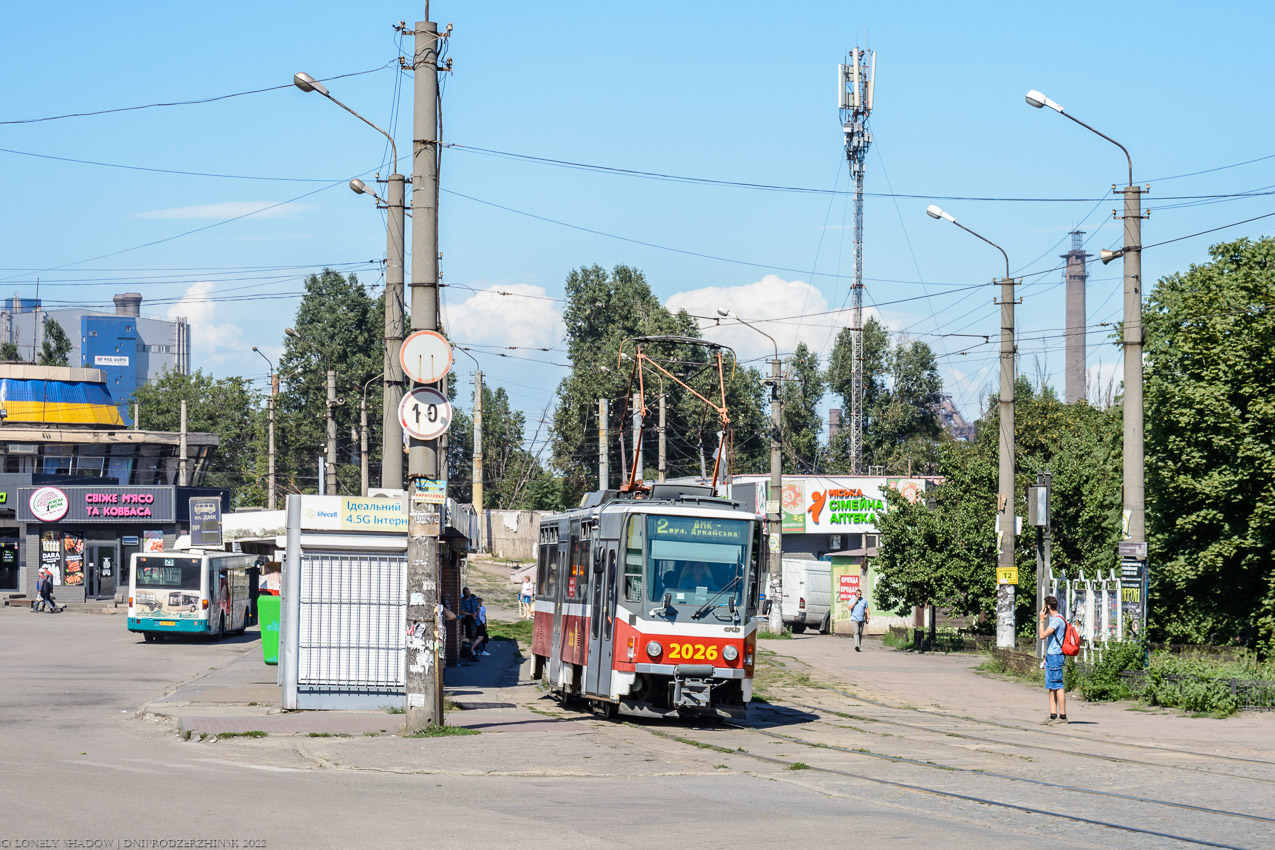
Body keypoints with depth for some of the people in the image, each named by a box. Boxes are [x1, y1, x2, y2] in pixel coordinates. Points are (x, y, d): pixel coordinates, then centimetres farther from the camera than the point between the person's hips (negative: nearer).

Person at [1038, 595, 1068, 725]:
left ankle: (1063, 716, -11)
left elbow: (1042, 635, -19)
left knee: (1058, 686, -10)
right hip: (1051, 656, 10)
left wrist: (1042, 620, -8)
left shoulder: (1057, 620, -13)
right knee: (1051, 687, 9)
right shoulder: (1053, 619, 19)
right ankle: (1053, 716, 9)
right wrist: (1046, 658, 25)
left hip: (1055, 656, -10)